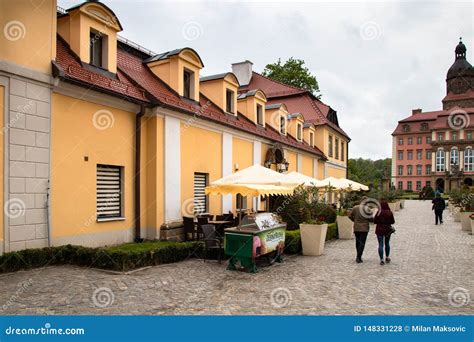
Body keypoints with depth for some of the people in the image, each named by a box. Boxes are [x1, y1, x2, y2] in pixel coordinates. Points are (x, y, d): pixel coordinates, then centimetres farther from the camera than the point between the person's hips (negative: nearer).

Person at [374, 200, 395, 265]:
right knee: (387, 244, 20)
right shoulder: (390, 212, -9)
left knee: (380, 245, 3)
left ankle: (382, 260, 0)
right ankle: (387, 258, 30)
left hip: (379, 230, -2)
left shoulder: (378, 212, -13)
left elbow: (375, 221, -8)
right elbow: (393, 222, -2)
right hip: (388, 230, 2)